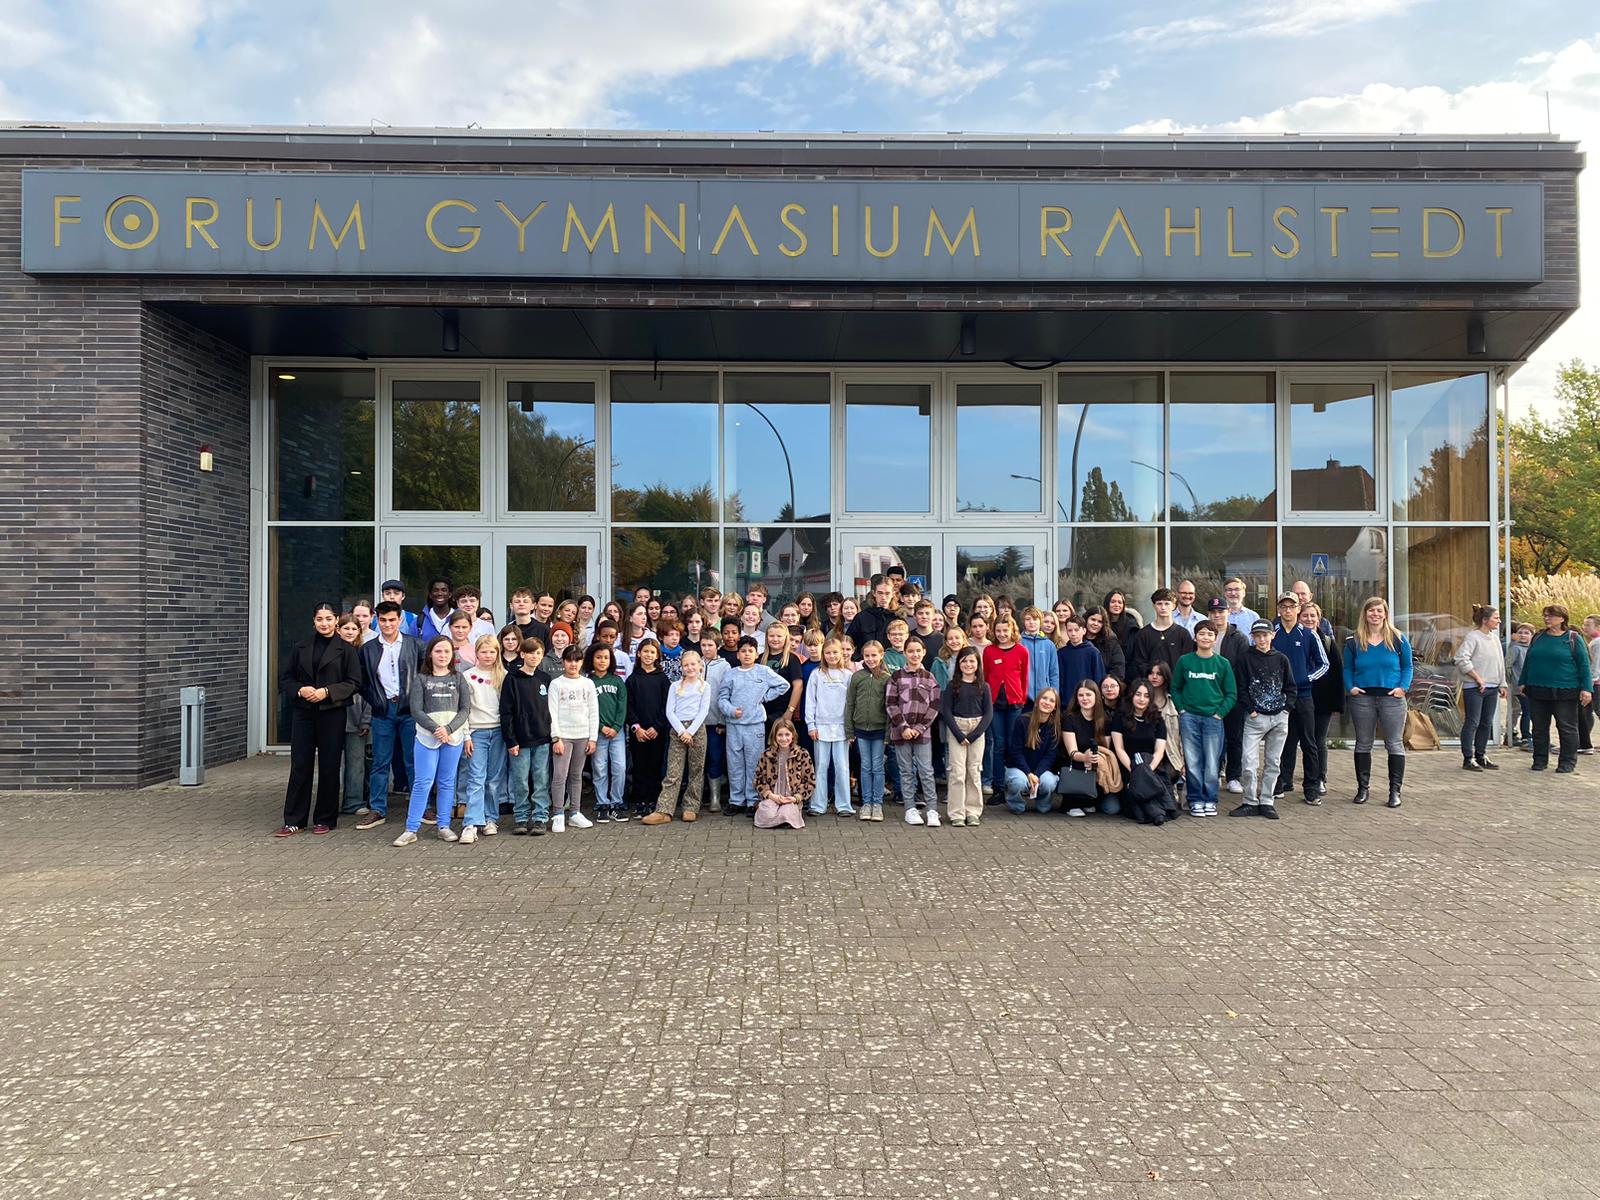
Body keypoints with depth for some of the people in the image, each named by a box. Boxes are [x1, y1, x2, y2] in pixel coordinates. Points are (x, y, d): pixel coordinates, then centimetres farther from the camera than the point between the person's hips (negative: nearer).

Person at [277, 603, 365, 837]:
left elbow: (354, 683, -4)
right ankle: (294, 820, 8)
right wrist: (299, 690, -9)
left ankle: (326, 819, 13)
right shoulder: (301, 648, 11)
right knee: (300, 765, 2)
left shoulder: (346, 649, 1)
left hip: (332, 714, -2)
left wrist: (327, 691, -15)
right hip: (302, 712, 3)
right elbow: (284, 678, 10)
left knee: (329, 766, 3)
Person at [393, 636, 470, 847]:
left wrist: (448, 729, -11)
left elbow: (465, 708, 2)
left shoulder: (458, 678, 7)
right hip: (427, 736, -2)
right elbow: (416, 710, -4)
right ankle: (411, 829, 1)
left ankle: (444, 826, 14)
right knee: (423, 782, -4)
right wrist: (435, 728, -15)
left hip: (454, 735, 2)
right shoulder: (420, 679, 3)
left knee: (447, 782, 7)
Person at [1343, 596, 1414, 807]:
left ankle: (1395, 791, 9)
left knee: (1395, 745, 1)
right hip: (1362, 698, 2)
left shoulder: (1398, 639, 3)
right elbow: (1348, 668, 11)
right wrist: (1350, 687, -5)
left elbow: (1407, 667, 6)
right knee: (1363, 744, 9)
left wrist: (1403, 687, -8)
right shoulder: (1354, 641, 6)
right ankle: (1362, 788, 19)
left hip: (1392, 698, -1)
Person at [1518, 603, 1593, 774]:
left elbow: (1584, 665, -5)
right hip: (1537, 691, 4)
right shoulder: (1538, 637, 9)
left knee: (1567, 728, 3)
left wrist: (1586, 688, -11)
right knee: (1539, 728, 9)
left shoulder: (1573, 639, -3)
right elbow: (1528, 661, 16)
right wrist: (1522, 682, 14)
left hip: (1564, 693, -4)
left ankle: (1567, 762, 11)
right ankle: (1540, 760, 19)